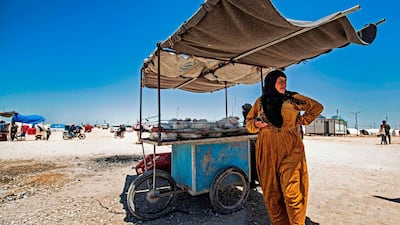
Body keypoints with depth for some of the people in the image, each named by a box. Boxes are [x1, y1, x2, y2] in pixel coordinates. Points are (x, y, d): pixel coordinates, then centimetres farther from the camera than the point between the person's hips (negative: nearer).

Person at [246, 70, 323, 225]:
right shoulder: (260, 102, 8)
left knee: (291, 191, -7)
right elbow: (248, 121, 17)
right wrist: (256, 124, -5)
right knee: (271, 192, 7)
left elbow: (317, 107, 15)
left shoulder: (292, 98, 3)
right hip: (267, 152, 2)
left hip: (290, 150, -2)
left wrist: (302, 120, 5)